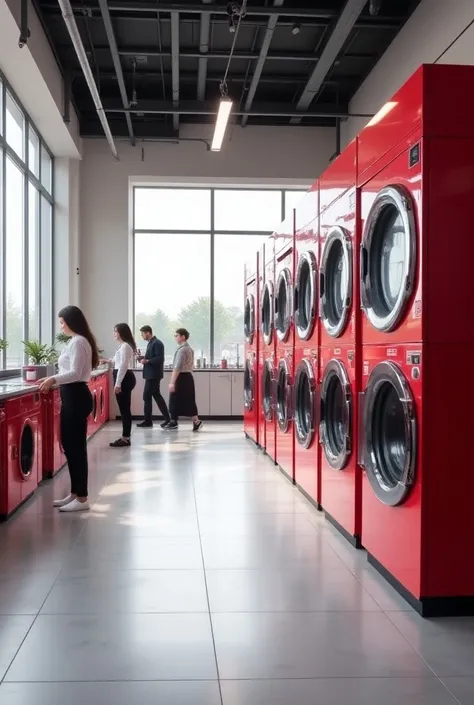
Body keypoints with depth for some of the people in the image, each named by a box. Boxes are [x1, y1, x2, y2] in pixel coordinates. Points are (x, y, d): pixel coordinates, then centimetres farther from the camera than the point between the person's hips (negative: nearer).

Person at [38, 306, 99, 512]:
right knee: (70, 445, 14)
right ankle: (75, 493, 22)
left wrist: (53, 379, -33)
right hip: (73, 396, 11)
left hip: (76, 397, -11)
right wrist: (53, 380, 14)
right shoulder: (76, 341, 17)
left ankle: (82, 498, 1)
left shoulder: (78, 342, -15)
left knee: (76, 446, -6)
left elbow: (75, 373, -23)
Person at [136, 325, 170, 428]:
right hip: (151, 374, 10)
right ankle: (167, 419, 14)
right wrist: (144, 358, 6)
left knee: (147, 396, -5)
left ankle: (148, 421, 3)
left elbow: (160, 359, -22)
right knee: (156, 395, 11)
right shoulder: (151, 343, 15)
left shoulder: (157, 343, -15)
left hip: (153, 374, -10)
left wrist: (147, 361, -27)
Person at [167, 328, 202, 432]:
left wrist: (172, 382, -24)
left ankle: (173, 423, 8)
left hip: (181, 377, -10)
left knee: (175, 400, 0)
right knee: (189, 400, 10)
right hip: (188, 376, 10)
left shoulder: (182, 349, -16)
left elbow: (177, 367, -22)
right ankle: (196, 422, 9)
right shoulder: (190, 348, 15)